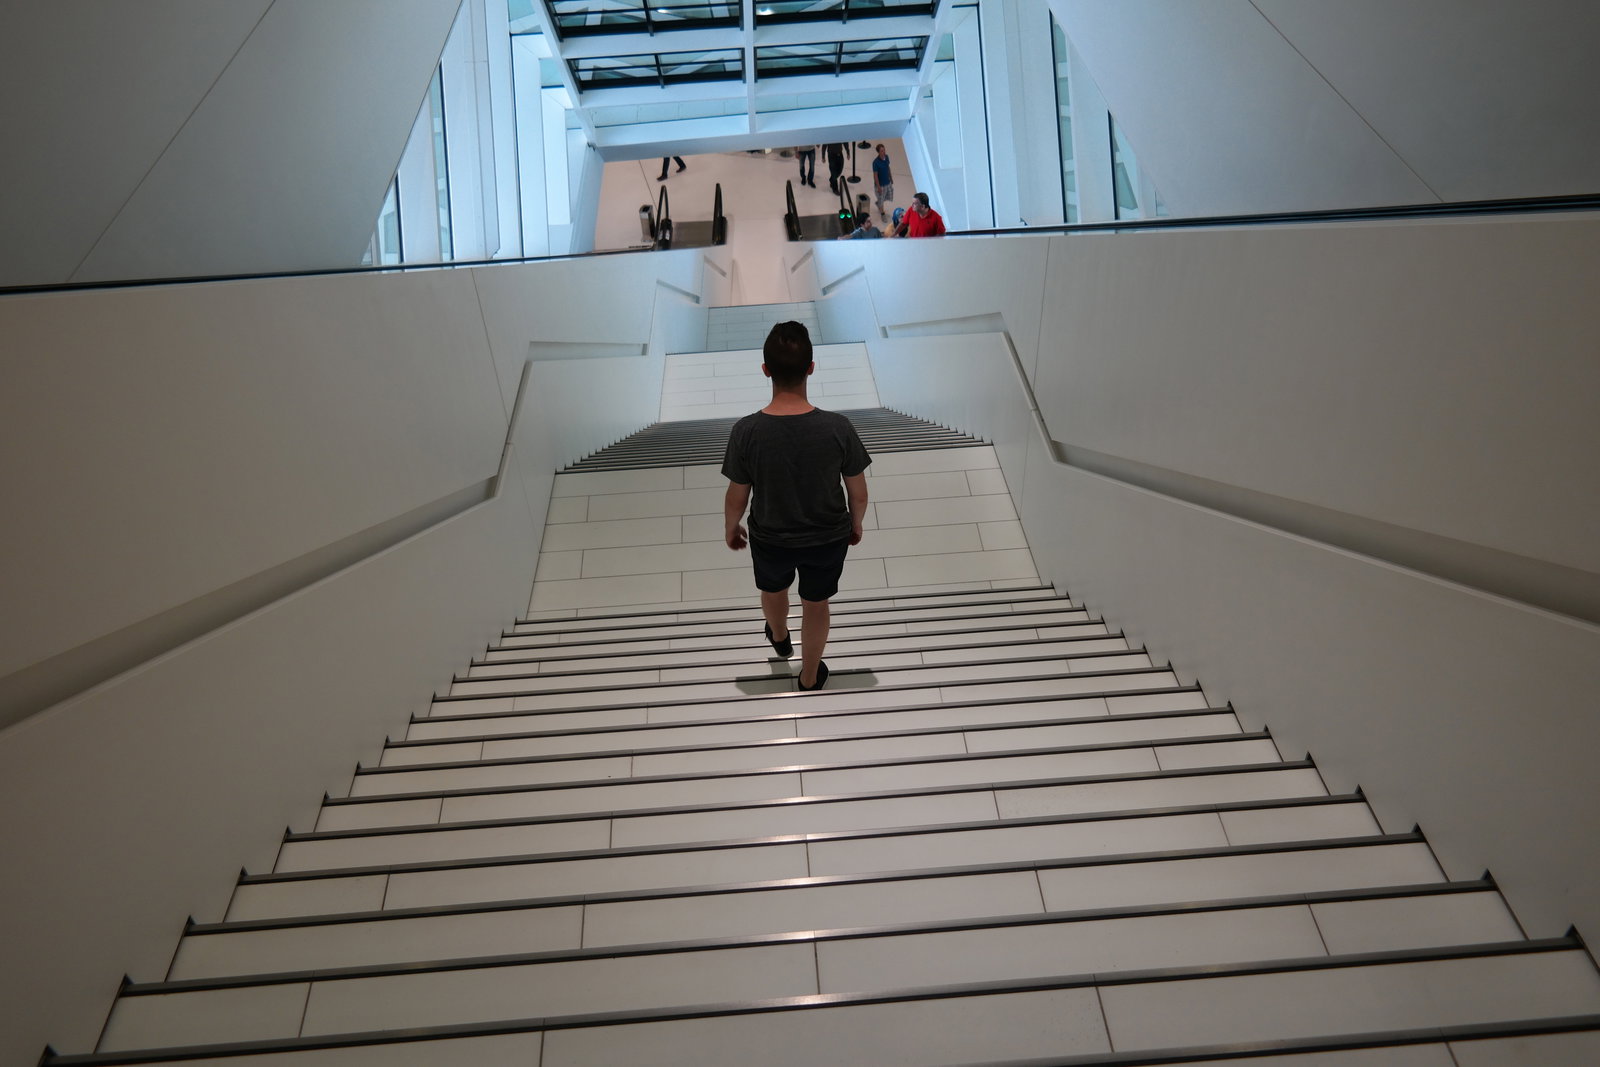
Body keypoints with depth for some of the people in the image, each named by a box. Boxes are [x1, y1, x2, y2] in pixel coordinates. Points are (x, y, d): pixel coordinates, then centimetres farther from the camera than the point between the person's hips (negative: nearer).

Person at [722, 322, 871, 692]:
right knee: (816, 606, 27)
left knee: (773, 590, 34)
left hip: (770, 539, 1)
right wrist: (856, 524, 9)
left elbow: (736, 497, -13)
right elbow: (858, 493, -12)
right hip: (828, 538, 0)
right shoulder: (838, 427, -27)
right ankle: (809, 679, 48)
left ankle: (780, 638, 65)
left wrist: (730, 528, 9)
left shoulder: (746, 431, -27)